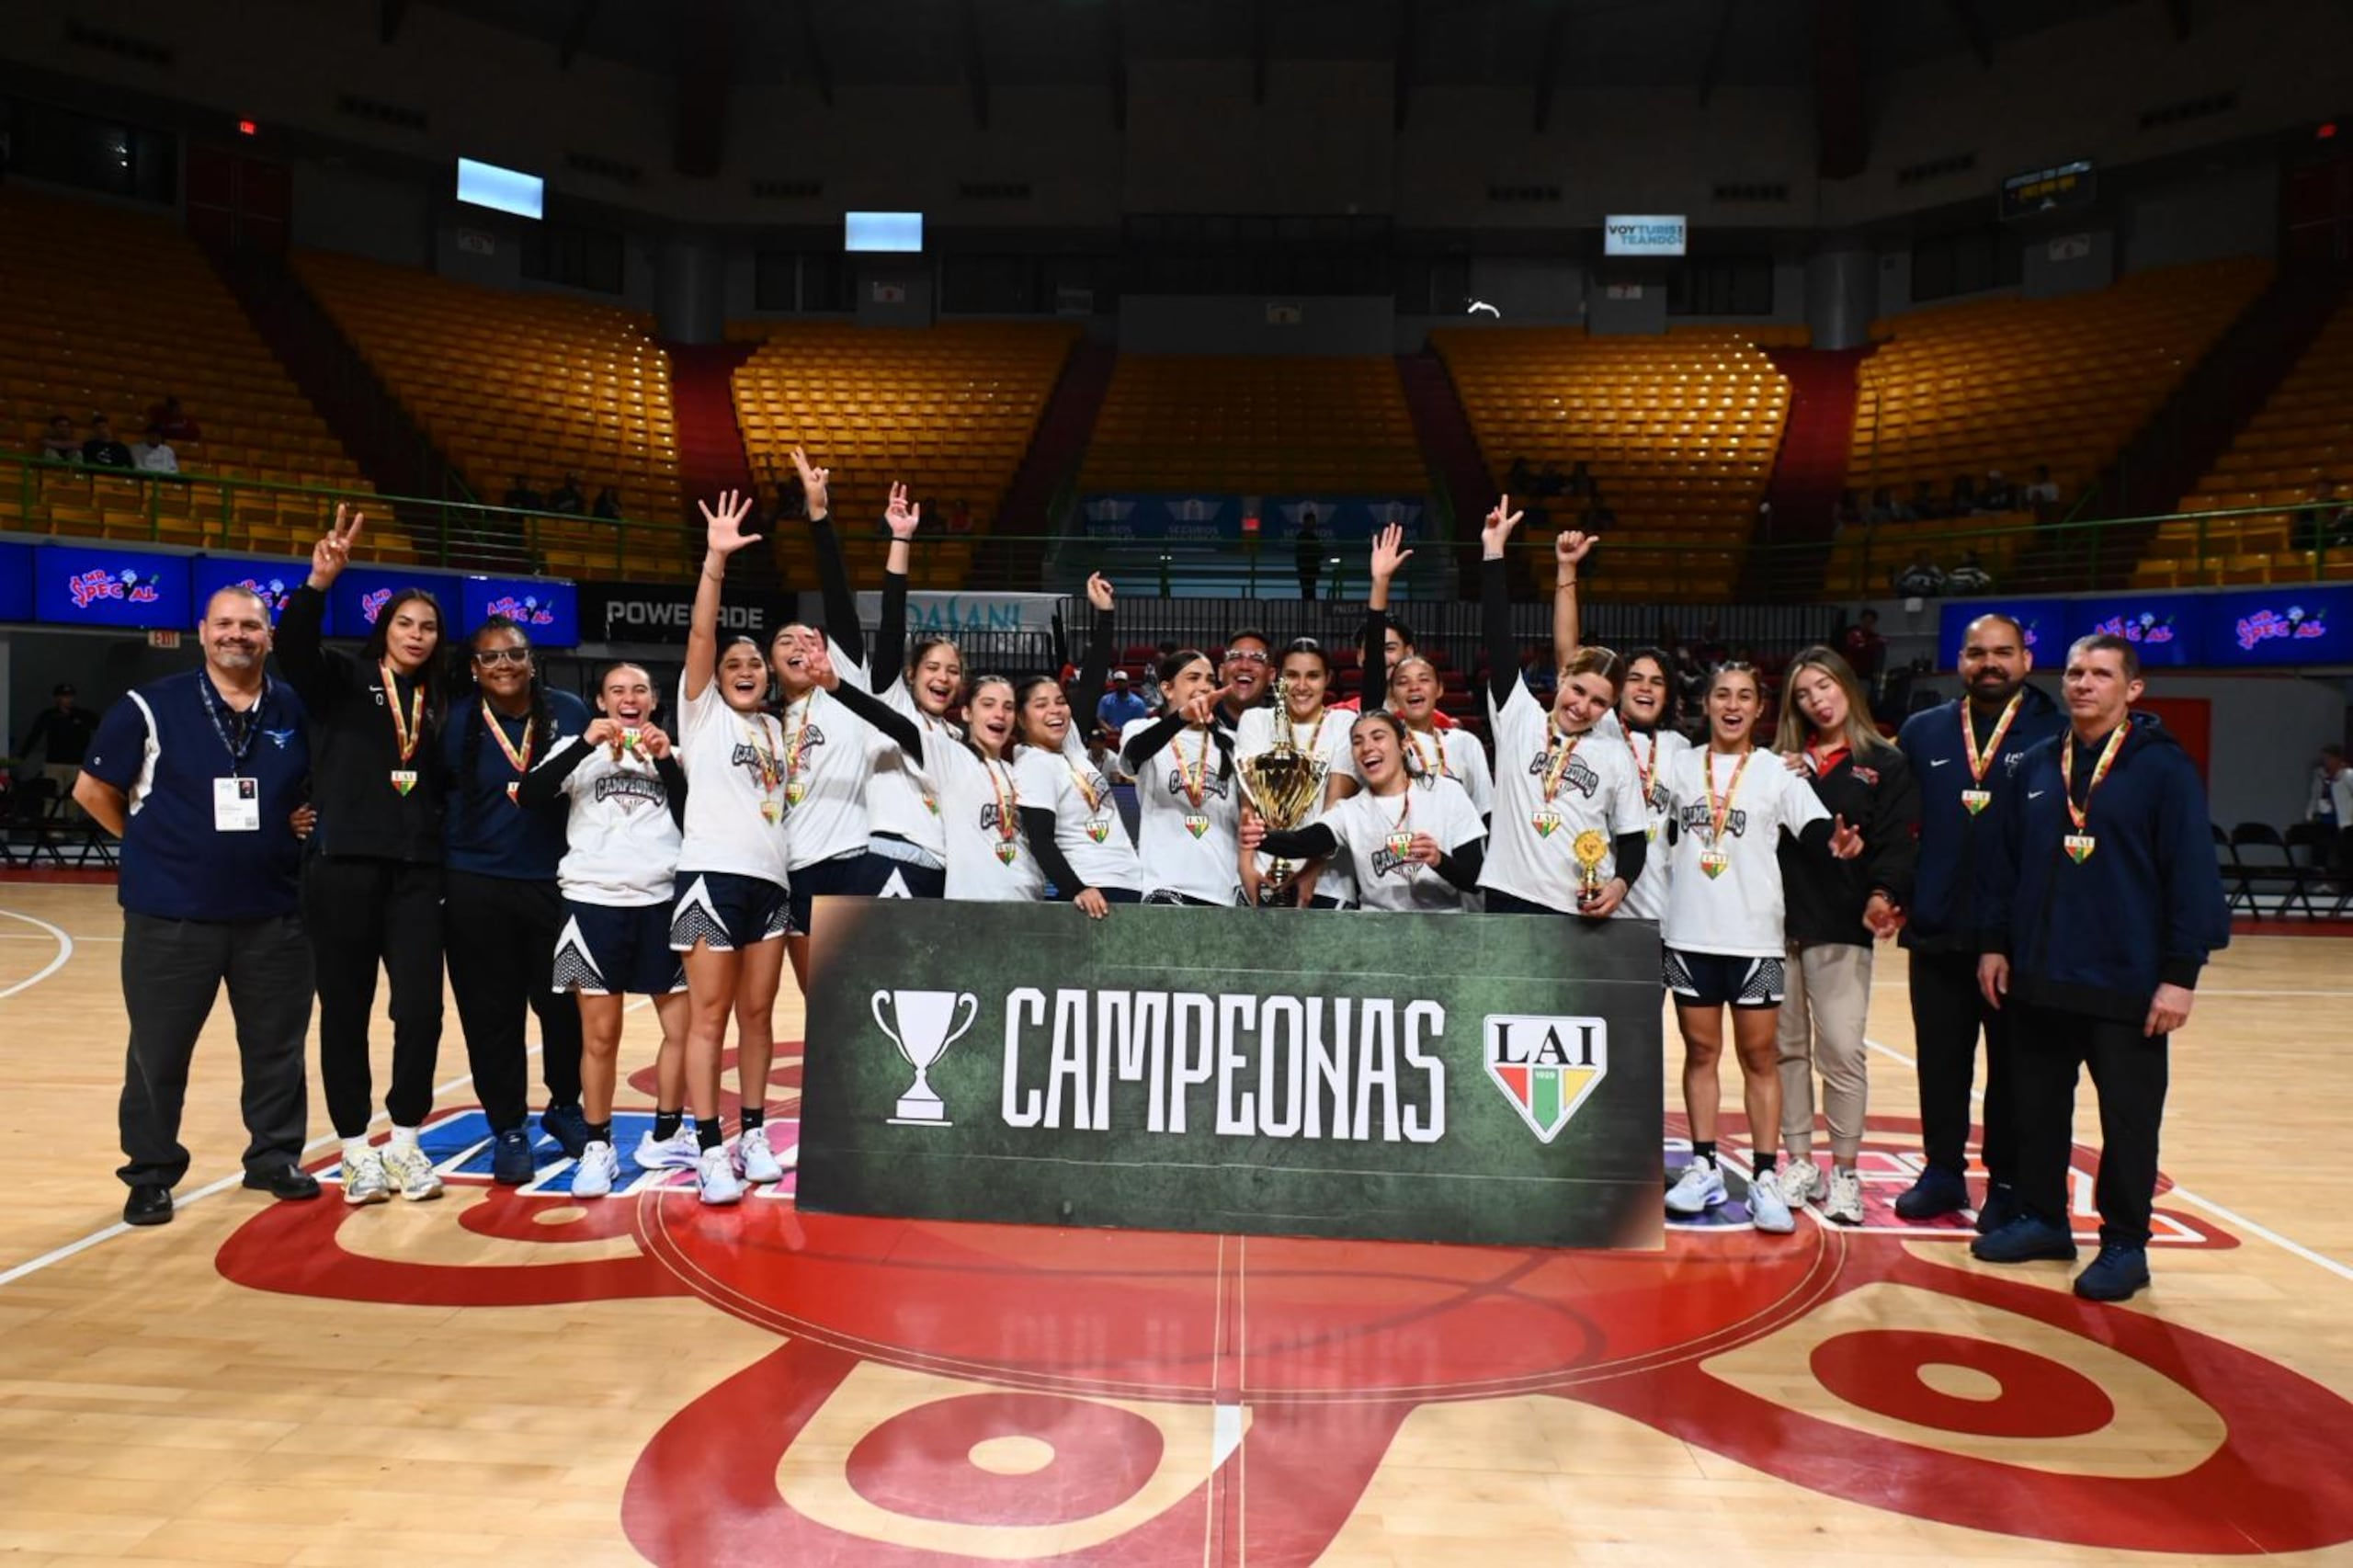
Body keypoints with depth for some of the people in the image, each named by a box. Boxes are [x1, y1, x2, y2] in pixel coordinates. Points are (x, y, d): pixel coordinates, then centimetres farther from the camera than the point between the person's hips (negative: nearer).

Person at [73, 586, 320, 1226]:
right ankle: (150, 1173, 21)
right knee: (158, 1050, 7)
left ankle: (275, 1158, 24)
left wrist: (298, 829, 2)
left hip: (274, 913, 2)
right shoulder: (152, 707, -5)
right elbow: (93, 789, 3)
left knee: (277, 1046, 10)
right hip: (170, 914, -2)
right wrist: (157, 847, 3)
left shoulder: (298, 713, 3)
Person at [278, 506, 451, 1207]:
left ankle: (405, 1142, 15)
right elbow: (294, 650, -19)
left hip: (417, 872, 3)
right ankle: (357, 1150, 17)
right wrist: (318, 585, -35)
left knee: (421, 1010, -2)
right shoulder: (343, 679, 2)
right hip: (342, 867, -3)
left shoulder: (436, 703, 13)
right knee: (344, 1012, 5)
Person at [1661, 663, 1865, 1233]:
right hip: (1689, 933, 2)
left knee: (1759, 1055, 4)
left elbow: (1815, 828, -11)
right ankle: (1704, 1167, 18)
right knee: (1700, 1050, 9)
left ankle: (1765, 1177, 9)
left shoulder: (1778, 773, 1)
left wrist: (1835, 843, -32)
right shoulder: (1680, 766, 6)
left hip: (1755, 935, -2)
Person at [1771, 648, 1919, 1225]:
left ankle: (1845, 1173, 9)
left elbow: (1899, 842, -4)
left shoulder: (1886, 764, 4)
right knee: (1785, 1048, 8)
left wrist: (1884, 895, -20)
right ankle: (1799, 1163, 20)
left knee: (1841, 1051, -5)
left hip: (1839, 927, -3)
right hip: (1777, 922, 3)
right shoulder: (1782, 761, 13)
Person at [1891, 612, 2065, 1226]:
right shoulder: (1922, 732, 8)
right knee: (1939, 1060, 11)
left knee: (2013, 1065, 8)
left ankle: (2007, 1183, 21)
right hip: (1937, 933, 3)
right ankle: (1943, 1172, 25)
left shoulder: (2058, 733, -3)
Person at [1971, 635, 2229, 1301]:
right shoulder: (2037, 763, 8)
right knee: (2037, 1107, 13)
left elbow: (2191, 872, -9)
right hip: (2037, 980, 5)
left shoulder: (2163, 766, -6)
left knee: (2128, 1118, 5)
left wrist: (2182, 972, -12)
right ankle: (2041, 1220, 28)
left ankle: (2125, 1244, 18)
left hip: (2127, 986, -5)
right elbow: (2005, 862, 12)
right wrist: (1996, 943, 9)